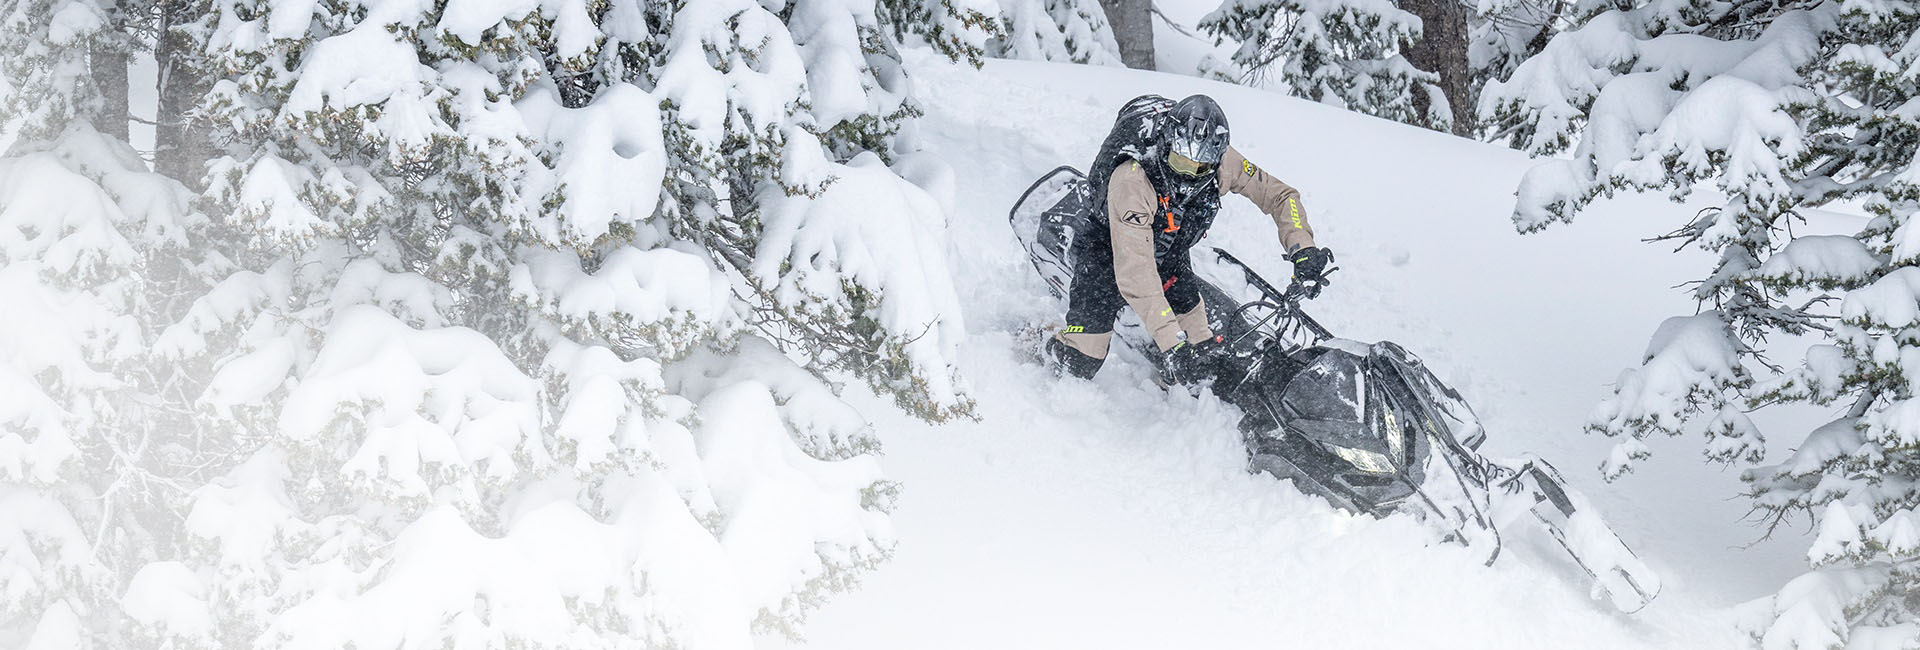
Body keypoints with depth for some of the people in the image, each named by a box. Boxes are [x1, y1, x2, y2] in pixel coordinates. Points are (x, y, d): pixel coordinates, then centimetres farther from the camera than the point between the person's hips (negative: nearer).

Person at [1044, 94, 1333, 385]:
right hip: (1109, 250, -5)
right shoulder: (1132, 179, -42)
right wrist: (1171, 342, -52)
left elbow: (1280, 195, -9)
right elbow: (1134, 270, -46)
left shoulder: (1222, 162, -25)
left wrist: (1302, 249, -27)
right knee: (1079, 364, -10)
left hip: (1170, 258, 5)